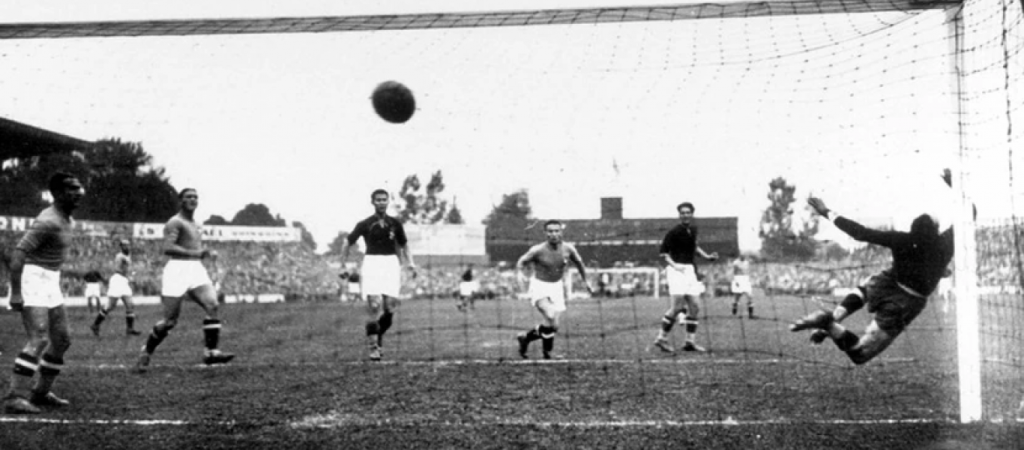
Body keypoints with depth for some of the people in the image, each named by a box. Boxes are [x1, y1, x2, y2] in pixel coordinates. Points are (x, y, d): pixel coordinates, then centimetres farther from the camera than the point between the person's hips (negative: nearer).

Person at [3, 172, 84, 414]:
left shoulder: (68, 221, 12)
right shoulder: (48, 221, -19)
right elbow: (18, 252, -23)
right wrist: (15, 293, -27)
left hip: (50, 282, 10)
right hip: (33, 279, -10)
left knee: (61, 340, 10)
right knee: (39, 340, -18)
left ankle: (40, 392, 20)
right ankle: (15, 397, -18)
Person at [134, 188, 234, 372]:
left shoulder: (195, 225, 22)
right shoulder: (175, 222, -6)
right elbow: (168, 248, -20)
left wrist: (207, 253, 14)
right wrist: (195, 253, -25)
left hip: (197, 269, 7)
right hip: (178, 269, -7)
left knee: (212, 305, -17)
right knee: (170, 320, -3)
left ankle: (211, 352, -19)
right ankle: (146, 353, 18)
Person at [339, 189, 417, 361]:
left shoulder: (395, 224, 10)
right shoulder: (365, 224, 3)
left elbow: (404, 246, 20)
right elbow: (348, 244, 11)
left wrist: (410, 264, 5)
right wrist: (344, 265, 4)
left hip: (391, 264, 3)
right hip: (372, 264, -3)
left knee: (390, 307, -5)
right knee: (374, 306, -14)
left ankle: (378, 337, 20)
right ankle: (373, 347, -7)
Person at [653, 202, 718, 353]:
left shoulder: (693, 230, 11)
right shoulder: (674, 232, -10)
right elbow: (663, 252, -7)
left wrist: (706, 256, 18)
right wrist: (674, 265, -19)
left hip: (690, 270, 7)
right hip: (677, 270, -7)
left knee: (693, 307, 4)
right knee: (677, 306, -12)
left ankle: (690, 341, 11)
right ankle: (661, 338, 0)